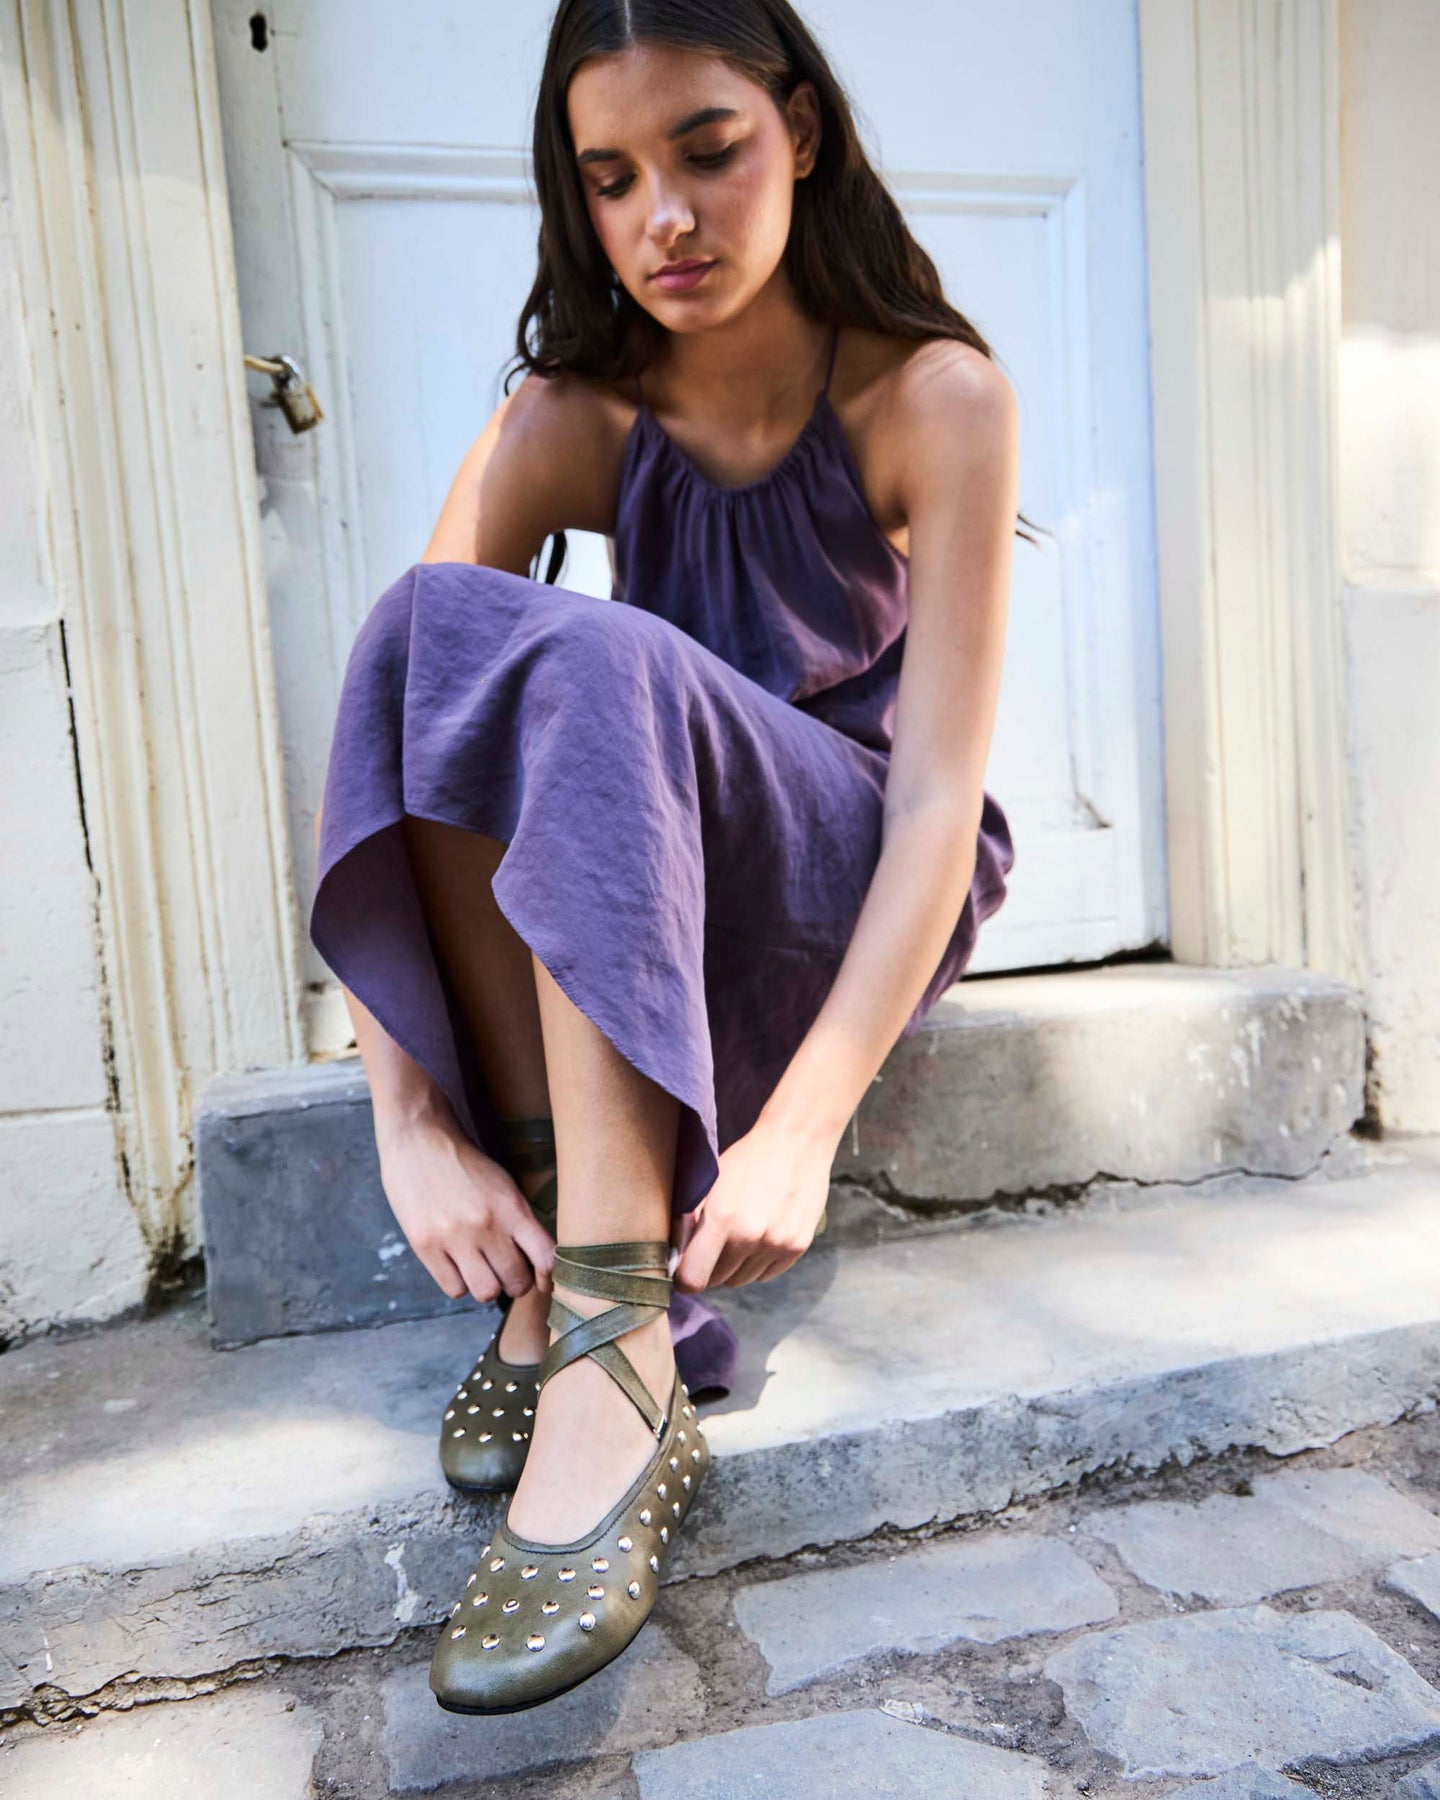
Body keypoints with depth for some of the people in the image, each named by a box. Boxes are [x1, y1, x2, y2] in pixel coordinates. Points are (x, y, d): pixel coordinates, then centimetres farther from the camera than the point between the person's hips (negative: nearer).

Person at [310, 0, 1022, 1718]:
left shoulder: (934, 400, -12)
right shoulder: (572, 424, -6)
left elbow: (940, 791, -21)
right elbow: (388, 711, -19)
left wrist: (804, 1125, -32)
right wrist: (408, 1116, -31)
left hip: (863, 897, -3)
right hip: (634, 904, 3)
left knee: (596, 660, -32)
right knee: (436, 624, -23)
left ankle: (616, 1372, -37)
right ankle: (557, 1235, -24)